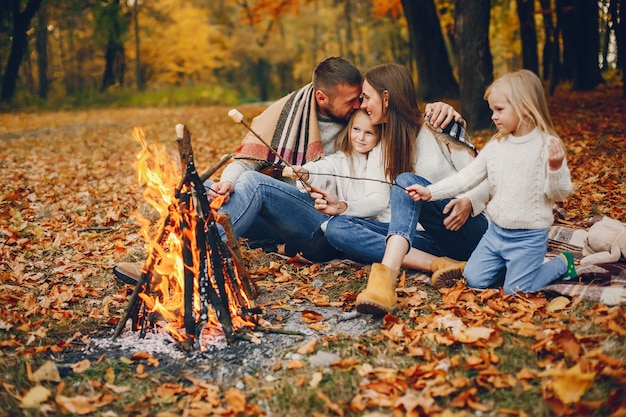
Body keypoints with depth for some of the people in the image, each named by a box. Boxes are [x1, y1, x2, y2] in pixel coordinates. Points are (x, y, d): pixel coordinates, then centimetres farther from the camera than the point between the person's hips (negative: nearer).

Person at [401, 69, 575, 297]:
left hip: (528, 237, -6)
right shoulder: (495, 145, 3)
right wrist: (430, 191, -4)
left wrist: (556, 167, -33)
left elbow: (559, 193, -14)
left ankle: (562, 263, 19)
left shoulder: (547, 145, -14)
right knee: (474, 280, 4)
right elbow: (466, 177, 3)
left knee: (515, 291, -5)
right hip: (496, 231, 6)